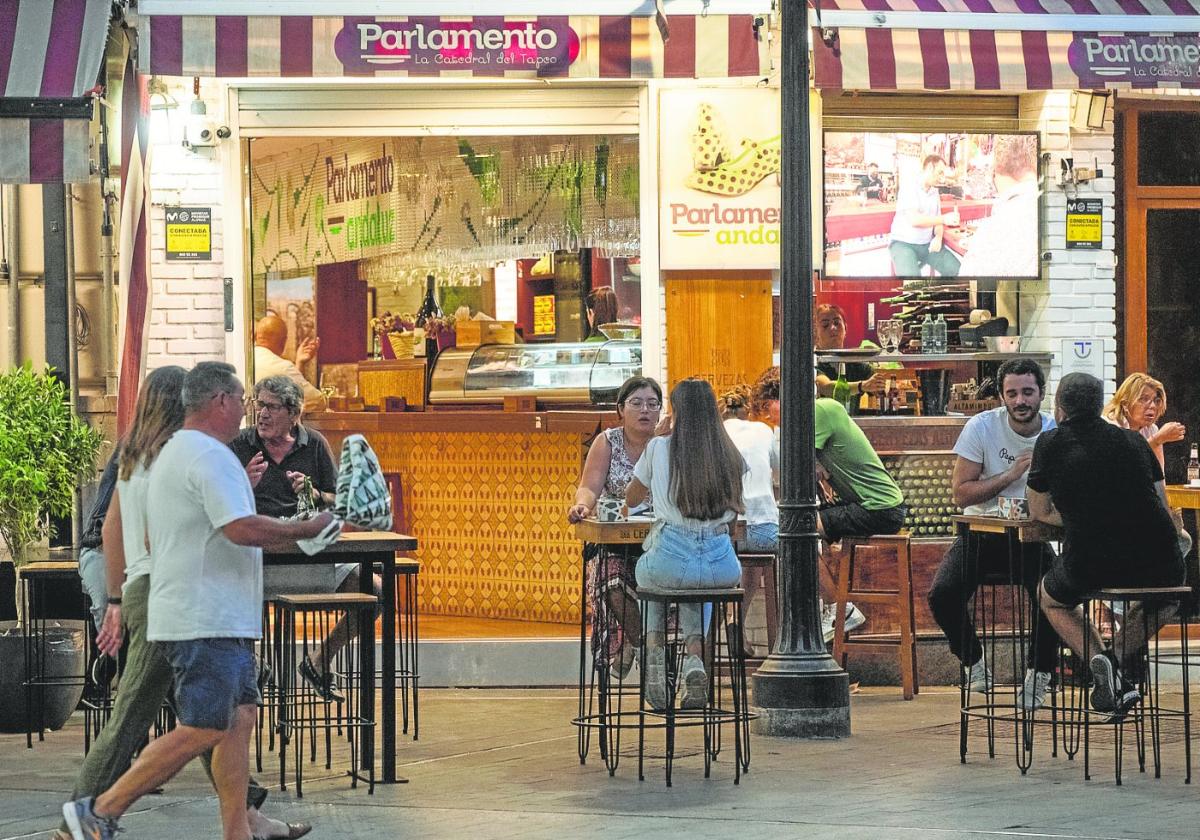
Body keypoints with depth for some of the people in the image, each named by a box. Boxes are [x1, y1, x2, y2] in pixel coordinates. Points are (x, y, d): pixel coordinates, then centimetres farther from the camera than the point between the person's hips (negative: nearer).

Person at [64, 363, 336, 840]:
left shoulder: (170, 454, 20)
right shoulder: (210, 456, -15)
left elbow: (149, 539, 26)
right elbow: (243, 528, -25)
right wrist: (306, 531, -13)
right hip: (206, 621, -11)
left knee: (238, 720, 9)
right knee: (201, 731, -10)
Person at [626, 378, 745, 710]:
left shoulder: (659, 448, 2)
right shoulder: (729, 454, 9)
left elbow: (631, 499, 20)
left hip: (672, 559, -2)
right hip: (722, 567, 2)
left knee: (645, 572, 37)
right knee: (695, 589, 40)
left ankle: (655, 653, 17)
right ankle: (694, 661, 17)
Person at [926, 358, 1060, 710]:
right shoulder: (982, 427, -8)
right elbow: (961, 493, -12)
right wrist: (1010, 475, -21)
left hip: (1031, 536, 0)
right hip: (982, 533, 0)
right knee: (942, 595, -23)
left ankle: (1038, 675, -3)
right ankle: (975, 665, 5)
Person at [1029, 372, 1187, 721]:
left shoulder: (1051, 443, 6)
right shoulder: (1133, 440, 14)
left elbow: (1039, 512, 17)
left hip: (1090, 567, -2)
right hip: (1158, 567, 2)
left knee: (1050, 598, 31)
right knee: (1168, 594, 38)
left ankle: (1098, 658, 5)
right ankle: (1120, 657, 16)